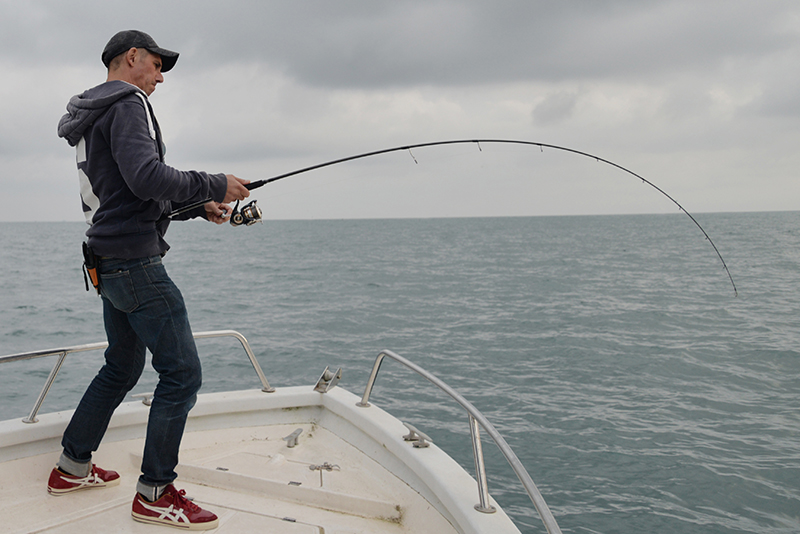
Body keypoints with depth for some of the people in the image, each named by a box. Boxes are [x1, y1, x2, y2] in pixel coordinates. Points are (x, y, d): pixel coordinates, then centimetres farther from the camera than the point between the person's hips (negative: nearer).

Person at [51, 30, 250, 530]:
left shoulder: (96, 116, 22)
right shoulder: (127, 102, -10)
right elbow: (146, 176, -26)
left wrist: (197, 205, 17)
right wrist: (215, 185, -16)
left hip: (111, 263, 11)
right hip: (135, 259, -11)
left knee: (123, 367, 22)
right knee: (182, 372, -7)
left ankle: (72, 468, 32)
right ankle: (155, 494, 1)